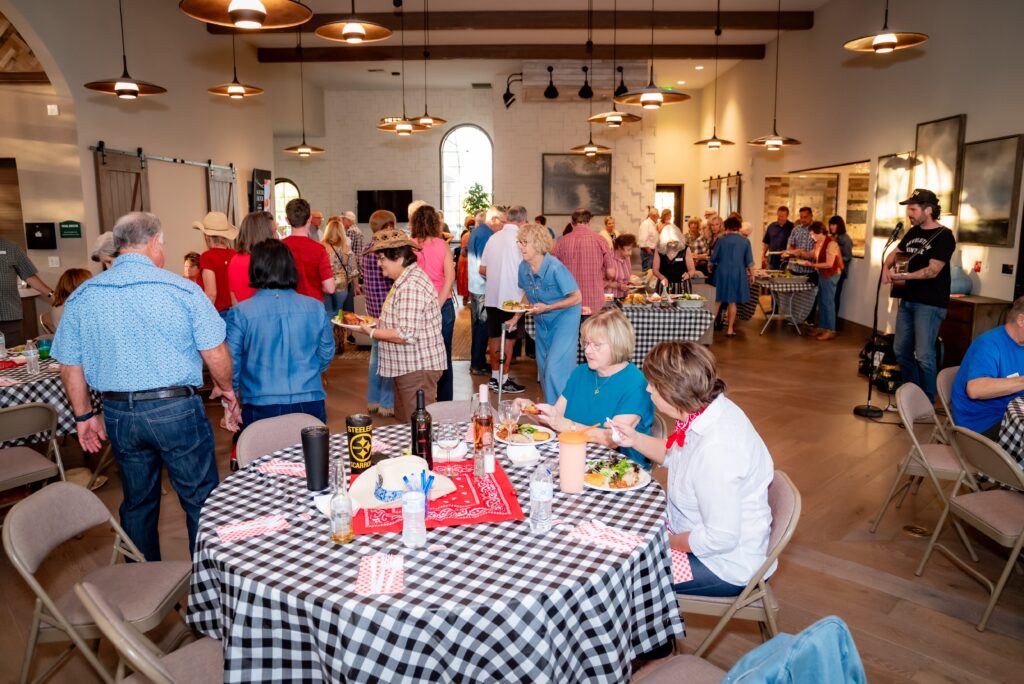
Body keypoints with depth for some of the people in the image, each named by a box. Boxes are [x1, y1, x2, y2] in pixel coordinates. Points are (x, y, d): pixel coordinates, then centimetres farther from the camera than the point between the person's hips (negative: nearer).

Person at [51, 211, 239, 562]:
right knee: (200, 500, 9)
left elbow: (70, 366, 6)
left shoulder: (81, 297, 2)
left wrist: (84, 415, 17)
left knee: (137, 503, 20)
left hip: (119, 414, 5)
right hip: (176, 410, -4)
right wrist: (227, 390, 8)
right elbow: (215, 354, -9)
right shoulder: (182, 289, -10)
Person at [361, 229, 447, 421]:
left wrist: (372, 333, -16)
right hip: (407, 367, 11)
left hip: (418, 368, -11)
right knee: (404, 420, 20)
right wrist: (378, 322, 9)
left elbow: (406, 335, -28)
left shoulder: (411, 286, -22)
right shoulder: (406, 280, 12)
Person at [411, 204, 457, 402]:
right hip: (443, 305, 1)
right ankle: (445, 404, 20)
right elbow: (450, 276, -13)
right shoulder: (442, 245, -3)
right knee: (444, 356, 12)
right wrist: (438, 304, -14)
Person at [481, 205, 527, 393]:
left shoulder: (494, 237, 7)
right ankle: (504, 380, 7)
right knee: (509, 338, 2)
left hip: (492, 296, 6)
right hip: (512, 297, -6)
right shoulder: (519, 237, -10)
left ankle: (495, 377, 22)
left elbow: (482, 270, 11)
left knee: (494, 336, 13)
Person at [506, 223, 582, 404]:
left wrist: (547, 307, -26)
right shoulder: (523, 267, -6)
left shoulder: (555, 267, -25)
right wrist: (517, 317, 2)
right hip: (542, 322, 7)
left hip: (564, 319, -7)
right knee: (544, 370, 13)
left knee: (555, 370, -13)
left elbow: (577, 297, -20)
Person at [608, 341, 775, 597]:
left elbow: (720, 539, -30)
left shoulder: (716, 450, -35)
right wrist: (635, 439, 0)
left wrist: (667, 542, -15)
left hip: (726, 567, -9)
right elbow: (676, 455, 14)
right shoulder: (710, 409, -7)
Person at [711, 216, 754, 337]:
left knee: (718, 300, 10)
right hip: (738, 273, 0)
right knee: (732, 301, 5)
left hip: (722, 272, 0)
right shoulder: (745, 241, -2)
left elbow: (714, 258, 3)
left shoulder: (722, 240, -3)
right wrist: (751, 274, 9)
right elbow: (749, 261, -1)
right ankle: (730, 329, 7)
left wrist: (711, 266, 23)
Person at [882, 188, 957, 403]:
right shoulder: (913, 232, 11)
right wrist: (886, 268, 1)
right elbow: (895, 253, 22)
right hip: (907, 300, 8)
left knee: (924, 355, -9)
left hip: (929, 304, -8)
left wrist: (902, 276, -22)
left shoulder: (944, 236, -11)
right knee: (901, 350, 13)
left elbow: (932, 271, -19)